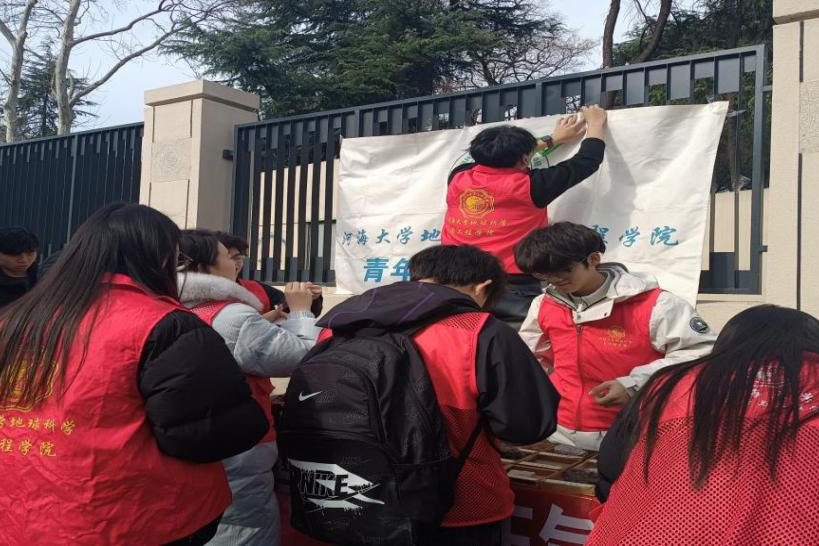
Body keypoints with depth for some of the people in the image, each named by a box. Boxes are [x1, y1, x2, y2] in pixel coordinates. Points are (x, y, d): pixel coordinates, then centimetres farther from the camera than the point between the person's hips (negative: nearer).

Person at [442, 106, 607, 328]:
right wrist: (596, 124, 27)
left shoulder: (458, 178, 6)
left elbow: (495, 157, 27)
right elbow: (587, 161, 8)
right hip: (513, 290, -5)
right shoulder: (527, 186, -6)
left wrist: (552, 140, 36)